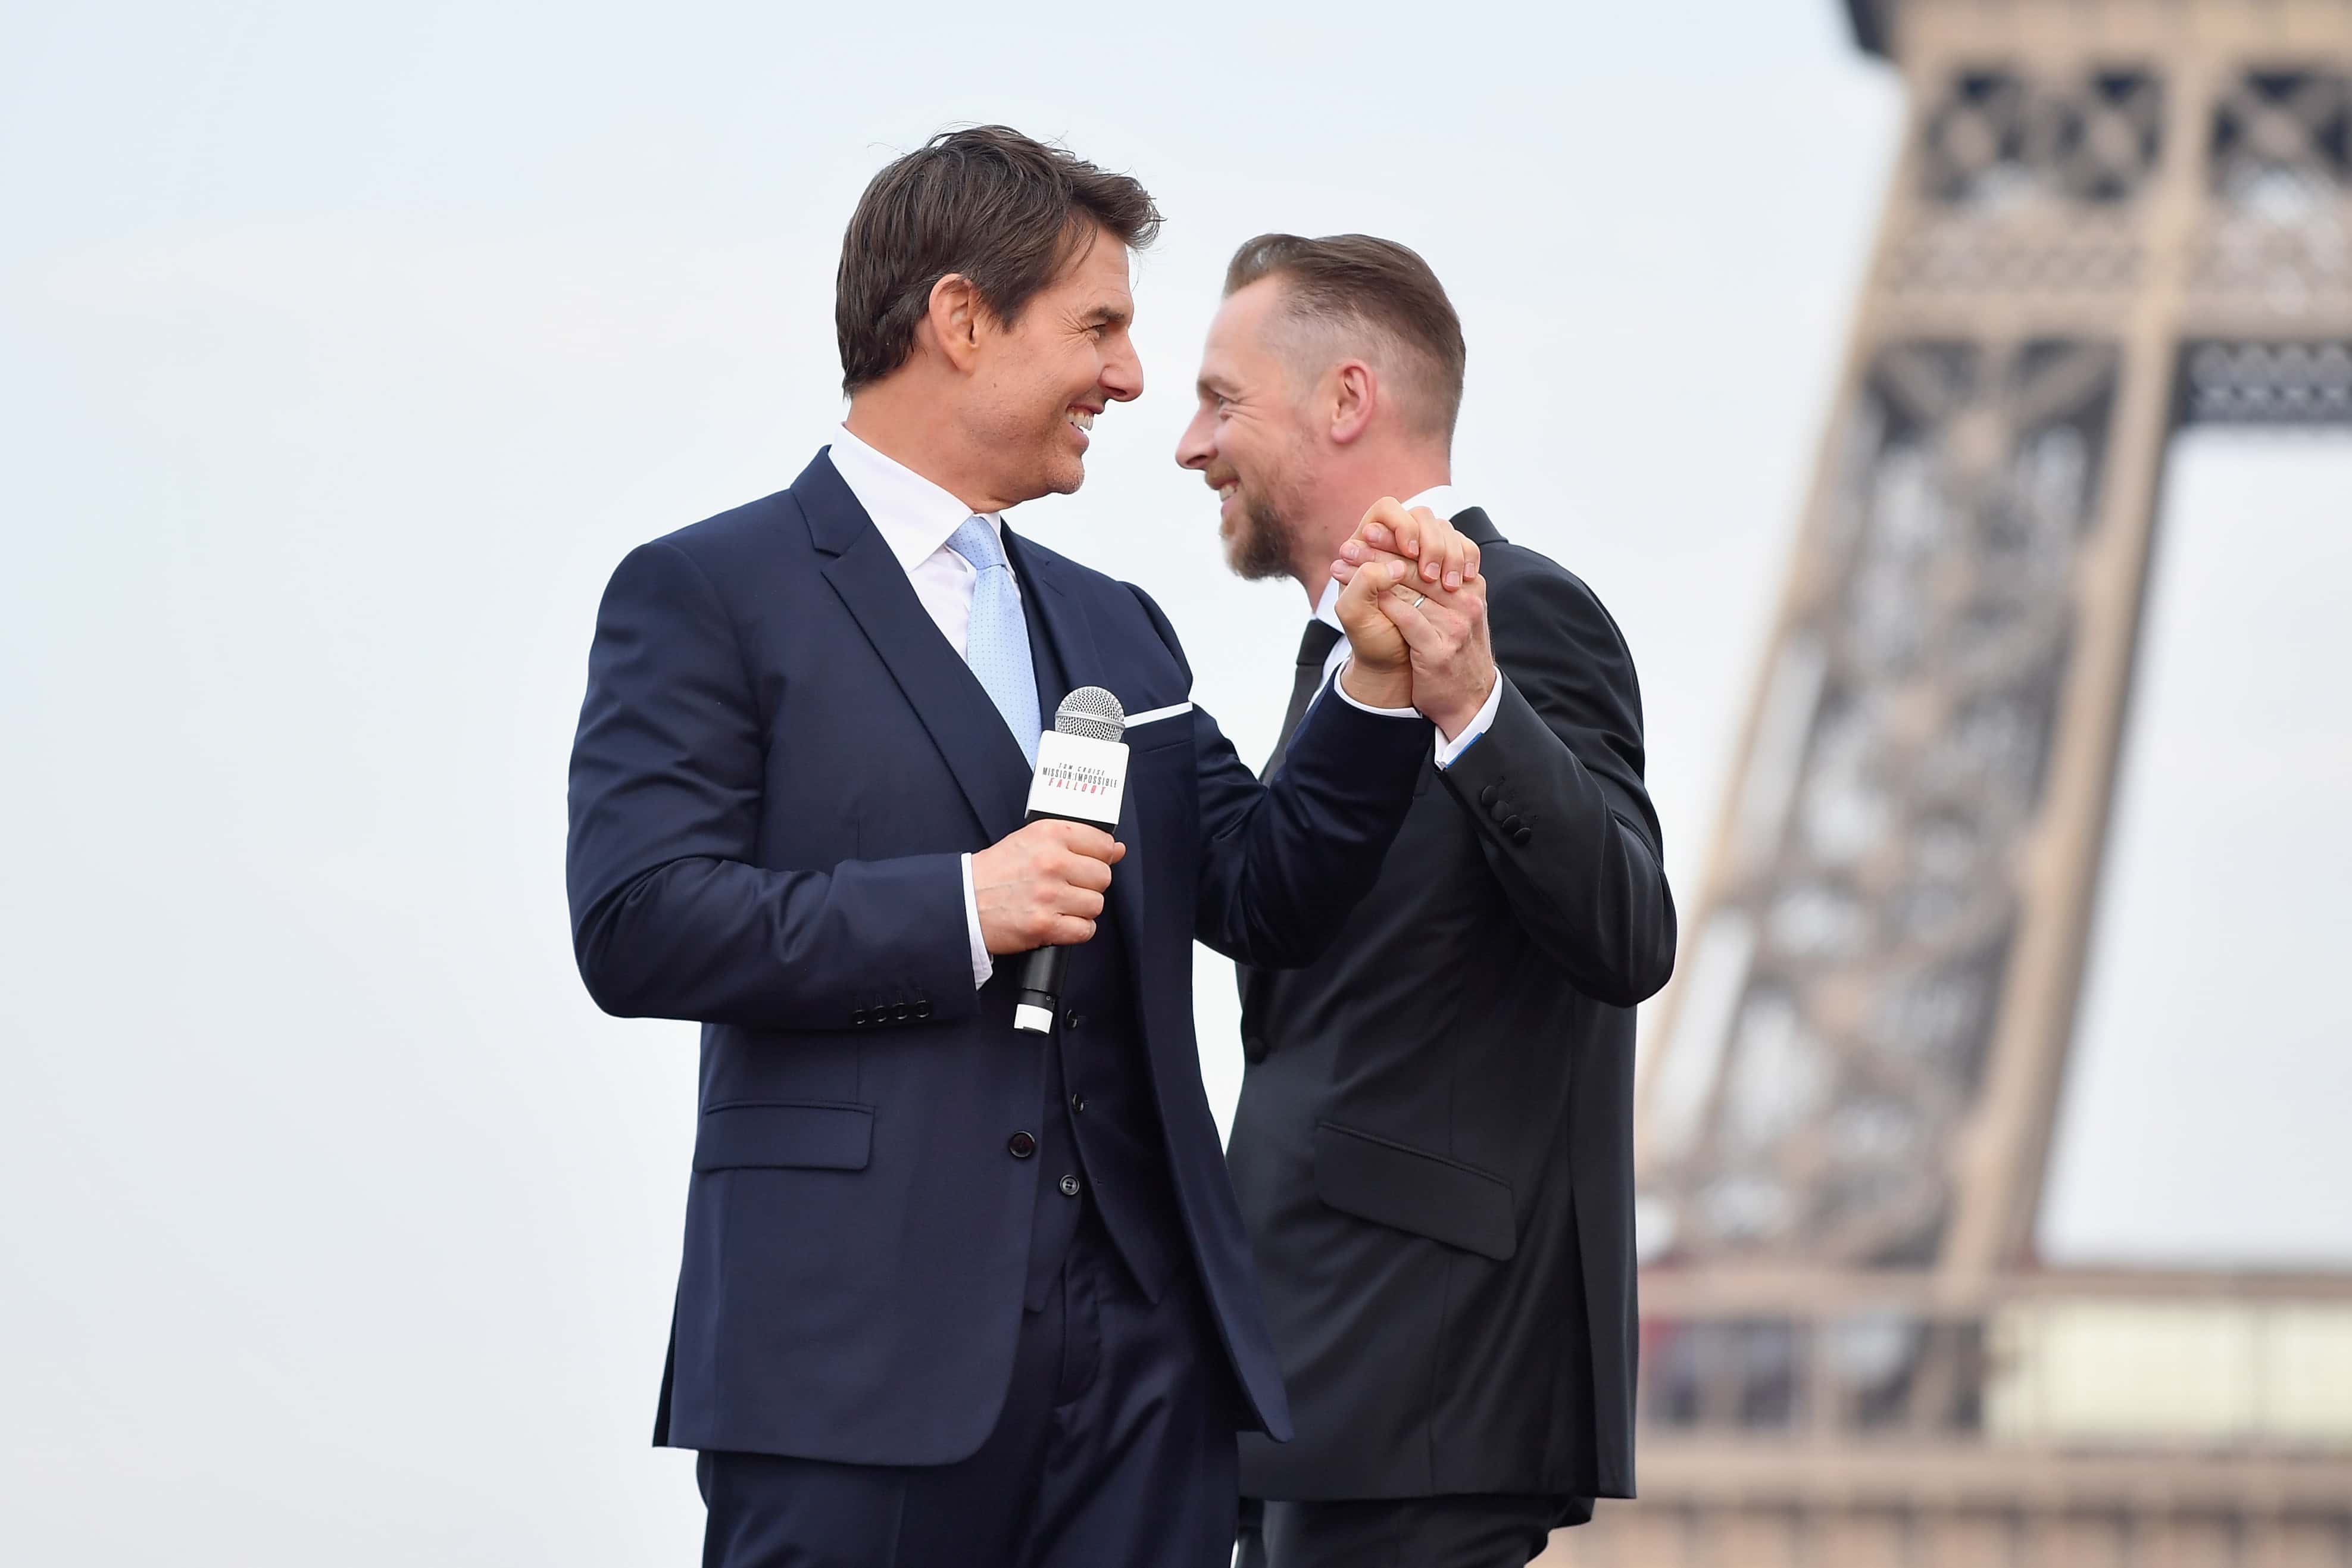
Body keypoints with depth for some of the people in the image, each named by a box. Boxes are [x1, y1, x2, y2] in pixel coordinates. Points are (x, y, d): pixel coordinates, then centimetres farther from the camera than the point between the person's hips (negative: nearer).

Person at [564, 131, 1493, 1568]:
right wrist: (959, 912, -13)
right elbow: (638, 926, -10)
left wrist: (1381, 685, 0)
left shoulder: (1117, 628, 23)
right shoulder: (705, 597, 1)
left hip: (1140, 1346, 6)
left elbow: (1265, 900, 14)